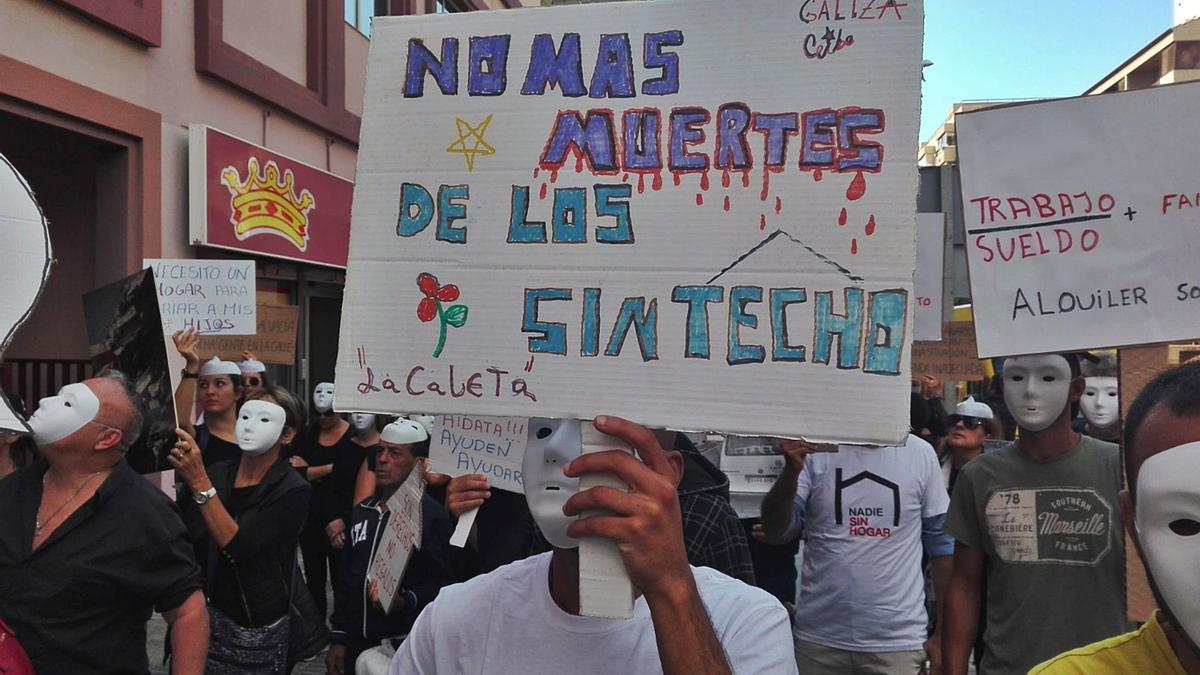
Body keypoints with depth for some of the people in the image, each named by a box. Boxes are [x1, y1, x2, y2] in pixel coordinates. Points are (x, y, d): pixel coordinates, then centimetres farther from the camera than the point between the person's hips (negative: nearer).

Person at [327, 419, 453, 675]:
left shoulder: (433, 516, -12)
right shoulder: (362, 511, 10)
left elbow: (443, 581, -17)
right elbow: (345, 577, 14)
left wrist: (405, 601, -30)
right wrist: (339, 638, 12)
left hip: (405, 646, -6)